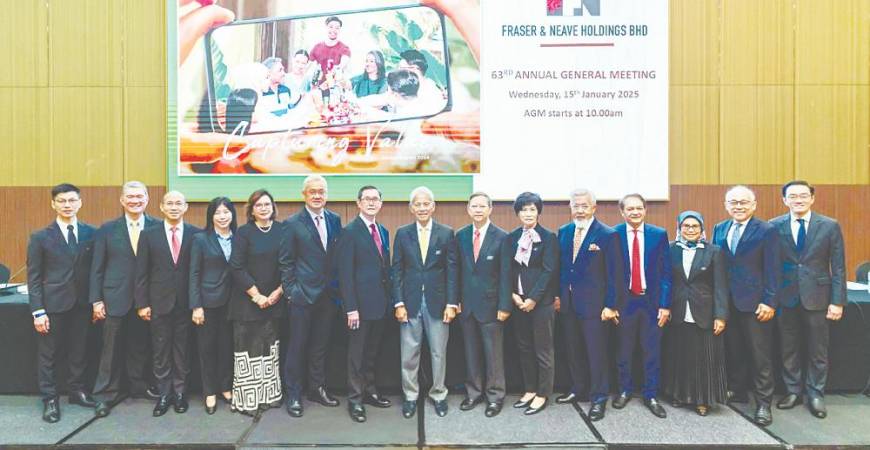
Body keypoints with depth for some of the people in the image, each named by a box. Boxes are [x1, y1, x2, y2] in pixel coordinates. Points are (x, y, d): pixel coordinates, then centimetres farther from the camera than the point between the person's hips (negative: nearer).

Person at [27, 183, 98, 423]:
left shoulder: (91, 233, 3)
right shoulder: (40, 237, -3)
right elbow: (33, 277, -3)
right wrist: (37, 311, -8)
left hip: (81, 304, 2)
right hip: (53, 304, -2)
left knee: (79, 351, 12)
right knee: (48, 354, 6)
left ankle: (77, 390, 28)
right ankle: (50, 399, 19)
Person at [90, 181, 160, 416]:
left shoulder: (158, 227, -1)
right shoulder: (107, 229, 1)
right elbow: (97, 267, 2)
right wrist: (96, 300, -3)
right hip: (116, 298, 0)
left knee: (141, 345, 12)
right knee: (112, 348, 6)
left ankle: (140, 386, 28)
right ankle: (106, 394, 18)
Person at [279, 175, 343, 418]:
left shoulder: (335, 220, 6)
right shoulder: (293, 223, -5)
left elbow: (339, 255, 9)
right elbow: (285, 262, -4)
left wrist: (338, 287, 5)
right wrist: (290, 291, -8)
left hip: (328, 295, 4)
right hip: (303, 295, -4)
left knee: (320, 345, 14)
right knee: (297, 346, 5)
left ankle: (318, 388, 28)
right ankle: (293, 395, 17)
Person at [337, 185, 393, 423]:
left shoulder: (383, 232, 12)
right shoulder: (350, 232, -10)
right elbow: (345, 273, -14)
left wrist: (389, 298, 9)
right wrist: (350, 307, -18)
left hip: (380, 303, 7)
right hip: (360, 303, -7)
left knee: (372, 351, 17)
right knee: (357, 353, 4)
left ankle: (369, 391, 30)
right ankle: (355, 399, 16)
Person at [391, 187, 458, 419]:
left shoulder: (446, 233, 0)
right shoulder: (402, 233, 3)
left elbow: (451, 270, -1)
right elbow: (397, 270, 2)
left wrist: (451, 303, -6)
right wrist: (399, 303, -4)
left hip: (437, 301, -1)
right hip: (410, 301, 1)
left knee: (439, 352, 9)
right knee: (409, 353, 8)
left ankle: (438, 394, 26)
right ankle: (410, 395, 25)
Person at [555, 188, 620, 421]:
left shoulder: (607, 235, -8)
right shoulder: (563, 232, 8)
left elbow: (614, 274, -9)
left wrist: (610, 305, -12)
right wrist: (557, 295, 8)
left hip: (593, 303, -5)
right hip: (567, 302, 5)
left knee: (596, 351, 1)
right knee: (572, 349, 13)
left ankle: (599, 398, 14)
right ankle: (578, 389, 29)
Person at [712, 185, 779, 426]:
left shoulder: (766, 231, -5)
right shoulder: (719, 229, 9)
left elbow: (771, 269, -8)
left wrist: (769, 302, -12)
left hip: (754, 302, -4)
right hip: (726, 301, 4)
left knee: (760, 354, 3)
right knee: (732, 350, 13)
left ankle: (763, 403, 13)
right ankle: (737, 390, 28)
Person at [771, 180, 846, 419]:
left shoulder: (830, 226, -2)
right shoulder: (774, 226, -1)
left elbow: (838, 267, -1)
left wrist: (837, 301, -6)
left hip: (816, 297, -1)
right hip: (786, 298, 1)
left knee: (818, 350, 9)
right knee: (789, 348, 10)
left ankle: (815, 394, 23)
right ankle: (793, 391, 25)